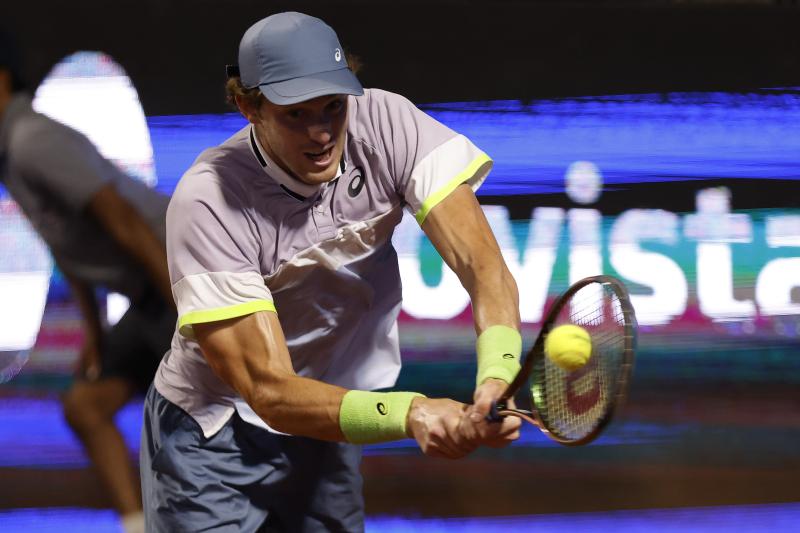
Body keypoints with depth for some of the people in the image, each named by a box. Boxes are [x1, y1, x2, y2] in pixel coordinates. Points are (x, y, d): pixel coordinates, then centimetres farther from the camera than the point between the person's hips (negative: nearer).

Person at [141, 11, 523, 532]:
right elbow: (271, 393, -33)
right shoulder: (208, 203, -29)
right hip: (213, 444, -4)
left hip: (324, 432, 4)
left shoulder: (386, 125, -18)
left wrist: (497, 378, -47)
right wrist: (409, 413, -49)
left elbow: (485, 268, -25)